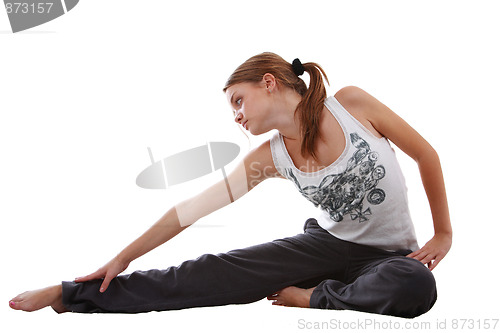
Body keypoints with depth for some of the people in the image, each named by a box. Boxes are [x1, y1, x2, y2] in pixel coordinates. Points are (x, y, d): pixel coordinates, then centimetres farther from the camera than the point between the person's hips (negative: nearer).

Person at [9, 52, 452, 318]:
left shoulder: (351, 103, -15)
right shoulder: (269, 158, -6)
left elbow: (426, 154, -5)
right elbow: (194, 208, -4)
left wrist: (443, 234, -3)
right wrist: (124, 257, -4)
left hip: (390, 253, -1)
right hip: (329, 242, 2)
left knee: (417, 287, -39)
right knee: (218, 271, -15)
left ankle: (311, 297, -16)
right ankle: (71, 295, -10)